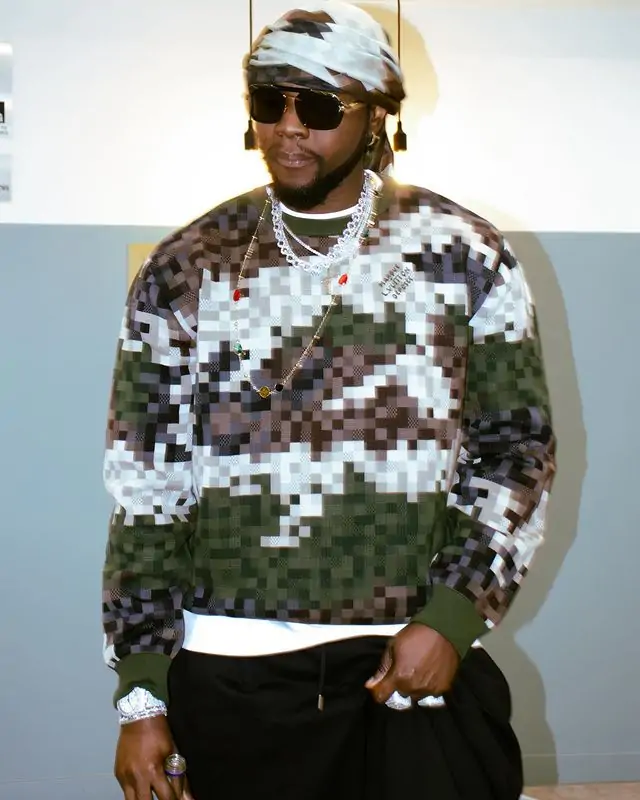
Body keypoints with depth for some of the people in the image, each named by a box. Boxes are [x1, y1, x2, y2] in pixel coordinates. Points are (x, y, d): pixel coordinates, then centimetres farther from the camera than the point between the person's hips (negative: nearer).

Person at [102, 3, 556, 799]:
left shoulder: (462, 255, 1)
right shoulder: (186, 269, 3)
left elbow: (517, 450, 3)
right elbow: (145, 489, 3)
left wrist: (454, 617, -9)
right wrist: (141, 693, 1)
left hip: (418, 659, 0)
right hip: (231, 670, 1)